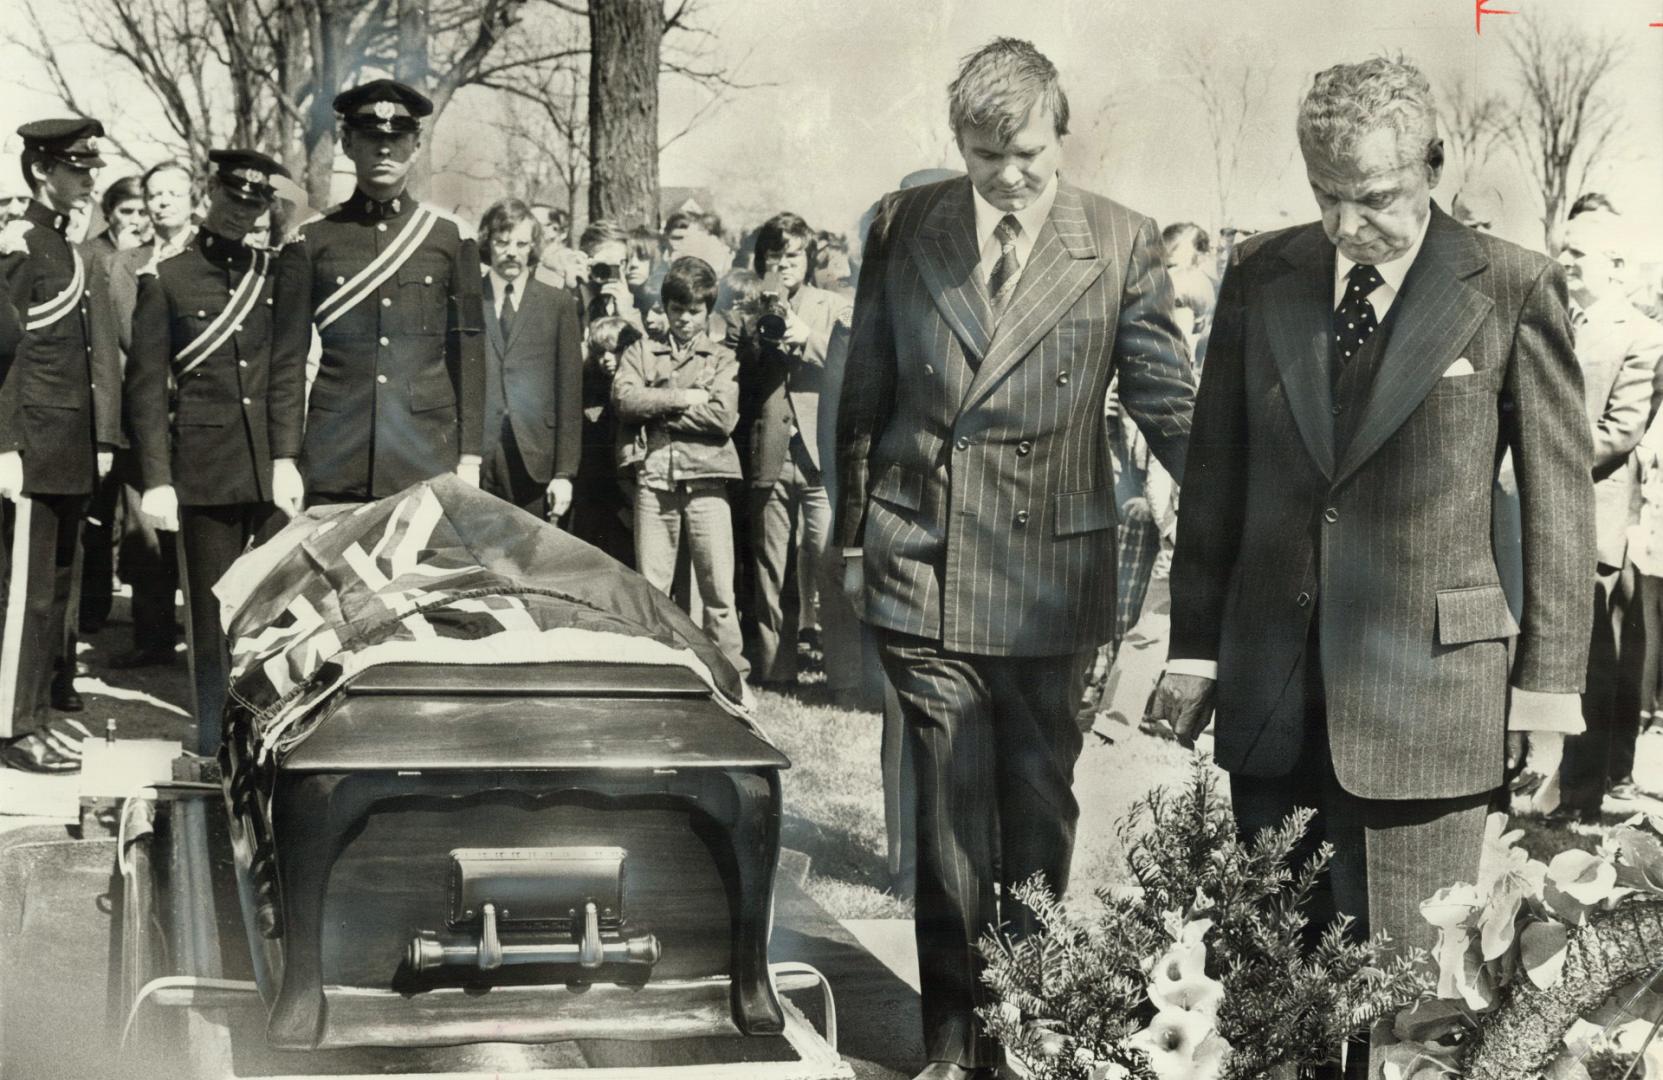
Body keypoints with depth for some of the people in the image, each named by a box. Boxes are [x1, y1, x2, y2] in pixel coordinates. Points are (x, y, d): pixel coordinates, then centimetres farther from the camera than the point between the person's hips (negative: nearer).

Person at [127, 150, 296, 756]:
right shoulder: (166, 281, 2)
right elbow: (146, 388, -1)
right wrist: (156, 480, -7)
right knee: (212, 614, 4)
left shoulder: (275, 275, 11)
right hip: (204, 472, -2)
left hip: (273, 471, 2)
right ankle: (215, 743, 15)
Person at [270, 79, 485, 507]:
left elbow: (469, 353, 7)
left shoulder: (451, 238, 7)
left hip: (428, 457, 0)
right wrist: (284, 460, -1)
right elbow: (288, 356, 6)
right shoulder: (310, 242, 6)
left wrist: (469, 460, 2)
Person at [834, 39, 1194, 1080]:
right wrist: (852, 539, 9)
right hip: (923, 562, 1)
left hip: (1051, 574, 0)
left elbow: (1168, 405, 0)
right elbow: (864, 395, 9)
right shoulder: (903, 225, 3)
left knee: (1039, 802, 11)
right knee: (951, 806, 3)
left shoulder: (1122, 244, -2)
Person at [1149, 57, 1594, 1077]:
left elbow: (1560, 497, 0)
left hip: (1427, 691, -3)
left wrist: (1549, 686, -2)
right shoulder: (1261, 276, 7)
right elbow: (1216, 474, 11)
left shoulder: (1514, 291, -2)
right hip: (1273, 690, 3)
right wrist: (1194, 646, 8)